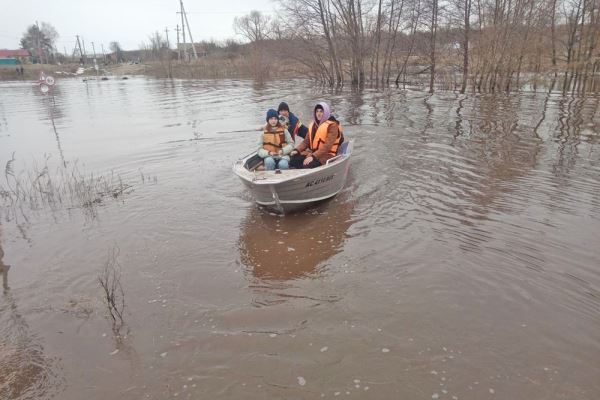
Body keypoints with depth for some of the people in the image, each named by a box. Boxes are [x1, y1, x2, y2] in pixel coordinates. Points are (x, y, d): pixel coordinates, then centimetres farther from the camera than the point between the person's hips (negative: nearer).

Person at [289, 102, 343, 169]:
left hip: (325, 155, -7)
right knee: (294, 159, -19)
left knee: (307, 166, -34)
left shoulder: (332, 125, -7)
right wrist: (297, 150, -8)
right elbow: (306, 141, 12)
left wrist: (313, 156, -27)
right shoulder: (313, 125, 15)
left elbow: (327, 146, -18)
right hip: (312, 152, 7)